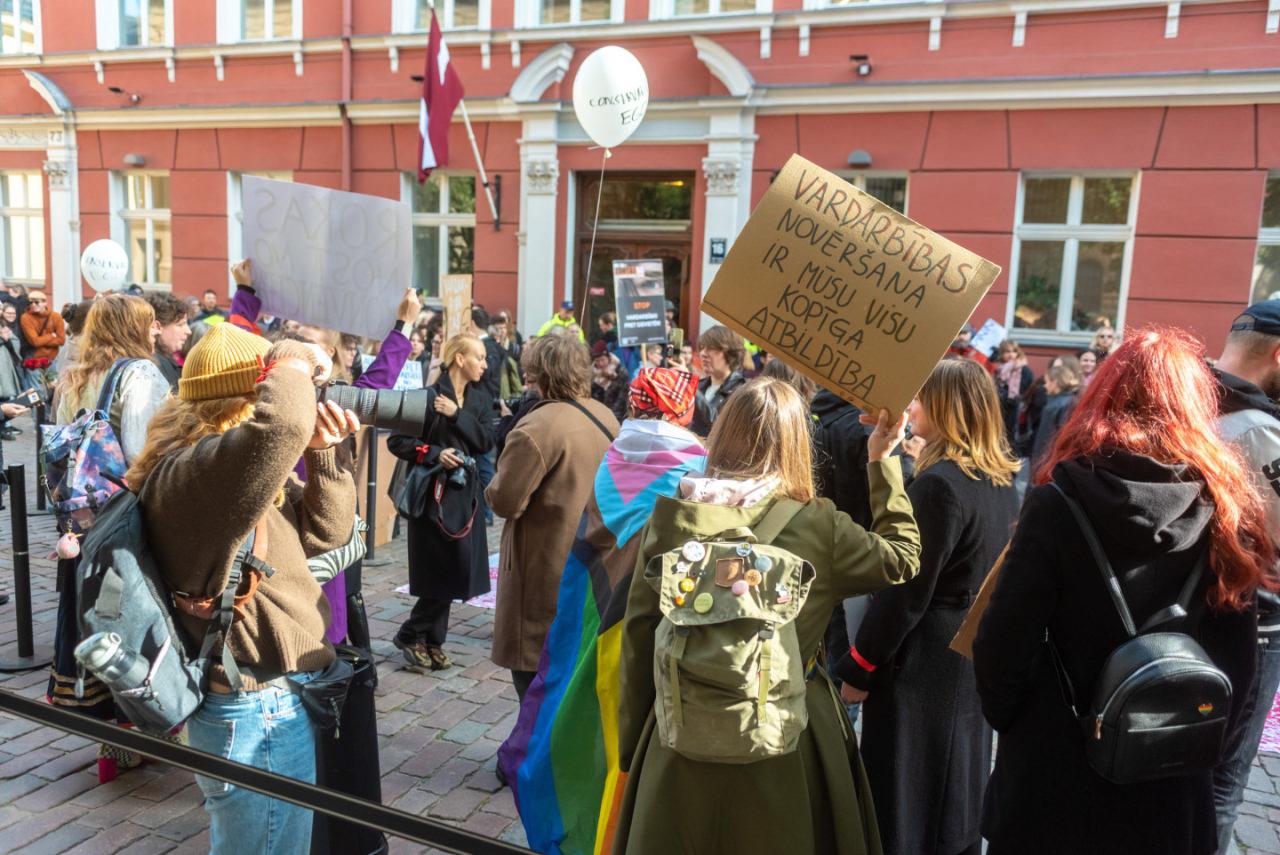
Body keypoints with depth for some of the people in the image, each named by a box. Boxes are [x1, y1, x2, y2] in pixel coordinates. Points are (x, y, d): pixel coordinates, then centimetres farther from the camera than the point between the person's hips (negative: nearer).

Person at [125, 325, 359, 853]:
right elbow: (281, 424, -44)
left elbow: (325, 533, 6)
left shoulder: (229, 468, 7)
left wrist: (323, 452, -9)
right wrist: (295, 360, -24)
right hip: (261, 715, -10)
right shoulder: (190, 474, -25)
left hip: (271, 703, 10)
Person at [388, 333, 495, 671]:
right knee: (446, 571, -7)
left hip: (465, 493, 6)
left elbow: (486, 441, -3)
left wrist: (456, 414, -13)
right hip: (433, 492, -6)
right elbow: (396, 441, -7)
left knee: (451, 574, 8)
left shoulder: (481, 399, 9)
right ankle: (410, 635, 13)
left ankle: (431, 642, 22)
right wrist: (434, 453, -19)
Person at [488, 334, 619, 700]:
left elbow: (505, 501, -21)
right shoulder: (606, 417, 3)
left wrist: (494, 486, -2)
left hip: (546, 572, -8)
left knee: (534, 669, 5)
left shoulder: (538, 427, -23)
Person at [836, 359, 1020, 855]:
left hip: (921, 662, -9)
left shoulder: (939, 483, -22)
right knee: (954, 792, 21)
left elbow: (905, 593, -21)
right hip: (974, 655, 9)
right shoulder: (1001, 479, 4)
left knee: (903, 800, 6)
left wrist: (857, 668, -13)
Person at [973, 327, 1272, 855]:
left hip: (1058, 766, -3)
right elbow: (1237, 659, 0)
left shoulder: (1060, 501, -16)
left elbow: (1004, 641, -16)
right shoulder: (1226, 508, -5)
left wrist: (1004, 720, 3)